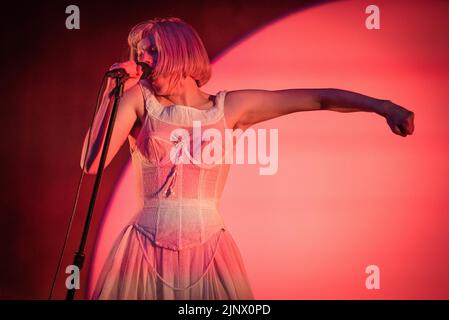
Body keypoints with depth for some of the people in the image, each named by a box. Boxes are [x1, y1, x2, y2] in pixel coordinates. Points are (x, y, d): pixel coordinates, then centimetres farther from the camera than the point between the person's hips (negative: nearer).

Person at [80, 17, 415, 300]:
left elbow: (320, 98, 4)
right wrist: (111, 92, -9)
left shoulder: (230, 107, 4)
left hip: (209, 252, 1)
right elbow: (92, 163, -8)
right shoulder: (140, 99, 2)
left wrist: (382, 106, -4)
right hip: (147, 250, 0)